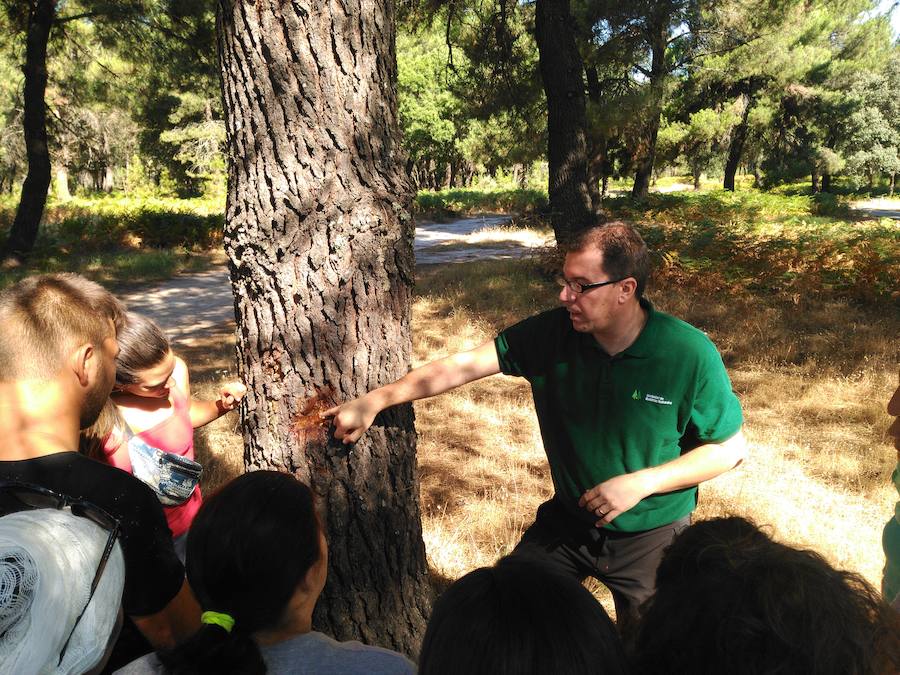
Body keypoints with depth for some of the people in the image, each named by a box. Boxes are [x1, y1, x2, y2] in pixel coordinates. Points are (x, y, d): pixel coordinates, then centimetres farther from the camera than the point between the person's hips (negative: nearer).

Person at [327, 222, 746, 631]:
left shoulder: (690, 355, -22)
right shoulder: (551, 333, -16)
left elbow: (730, 447, -12)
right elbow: (463, 365, -15)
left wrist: (642, 482, -23)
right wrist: (373, 402, -20)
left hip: (652, 536, -2)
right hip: (568, 519, 3)